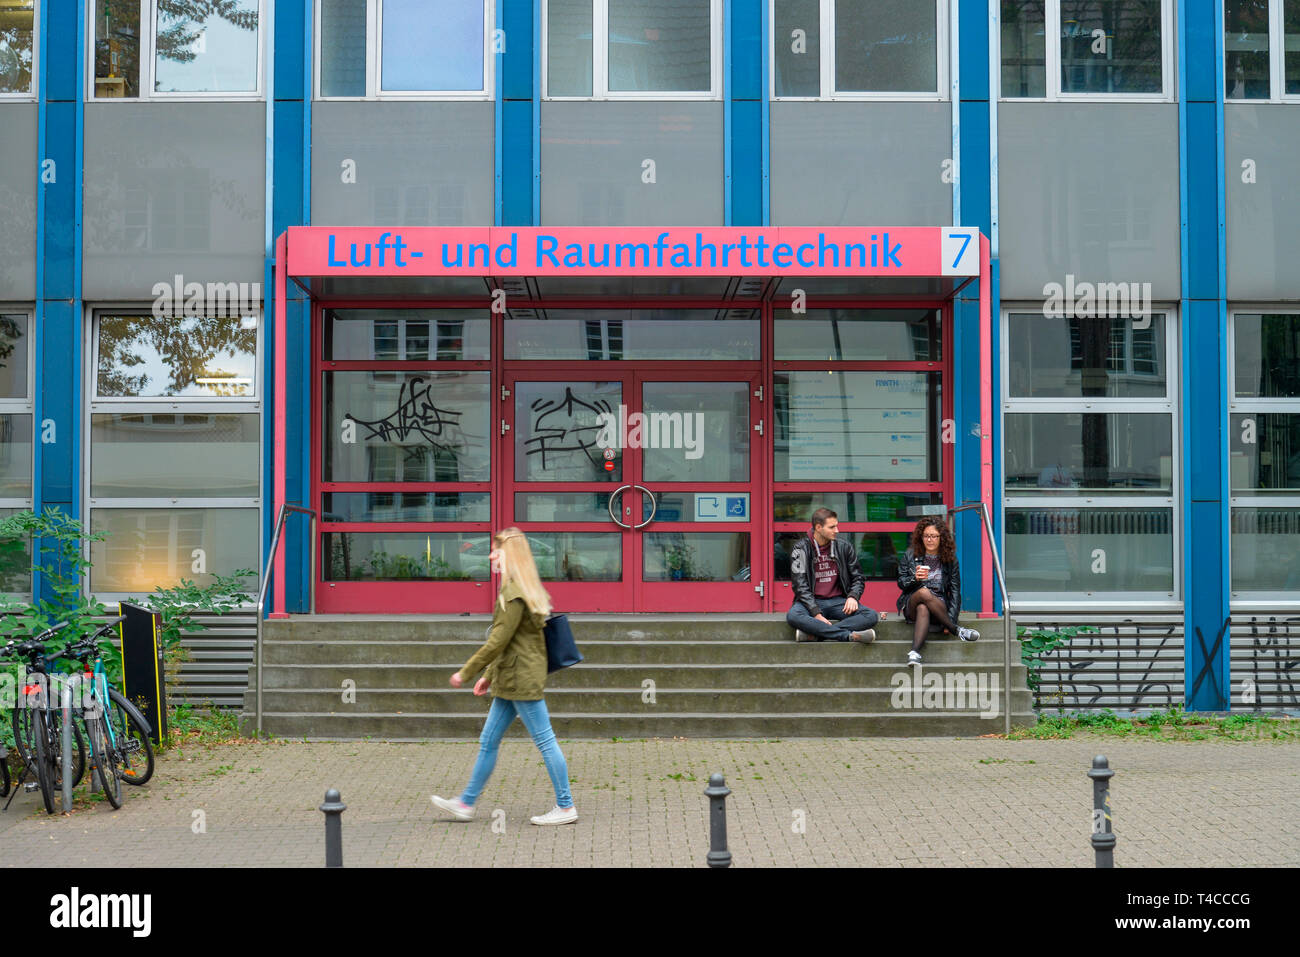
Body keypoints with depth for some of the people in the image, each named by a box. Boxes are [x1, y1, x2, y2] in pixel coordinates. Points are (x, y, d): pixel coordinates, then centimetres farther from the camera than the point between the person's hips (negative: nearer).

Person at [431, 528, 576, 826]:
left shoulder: (515, 593, -17)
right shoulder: (520, 589, 15)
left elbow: (498, 641, -19)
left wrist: (466, 673, -11)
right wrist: (489, 675, 22)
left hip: (522, 678, -11)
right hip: (511, 679, 11)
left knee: (545, 741, -3)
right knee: (488, 742, 14)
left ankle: (566, 807, 5)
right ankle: (466, 803, 22)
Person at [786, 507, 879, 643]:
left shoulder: (844, 547, 7)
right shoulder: (801, 549, -2)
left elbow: (857, 578, 15)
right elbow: (800, 585, -8)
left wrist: (853, 596, -8)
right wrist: (816, 614, -20)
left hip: (838, 601, 3)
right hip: (813, 602, -3)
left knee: (871, 616, -25)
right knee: (792, 616, -36)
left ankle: (815, 634, -35)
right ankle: (849, 635, -38)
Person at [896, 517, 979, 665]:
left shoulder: (950, 559, 7)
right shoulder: (911, 555, 9)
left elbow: (955, 591, 4)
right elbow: (901, 583, 9)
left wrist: (951, 618, -9)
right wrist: (915, 579, -15)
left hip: (939, 606, 0)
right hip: (911, 606, 0)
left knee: (923, 608, -37)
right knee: (924, 592, -36)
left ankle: (914, 651, -52)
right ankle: (957, 630, -30)